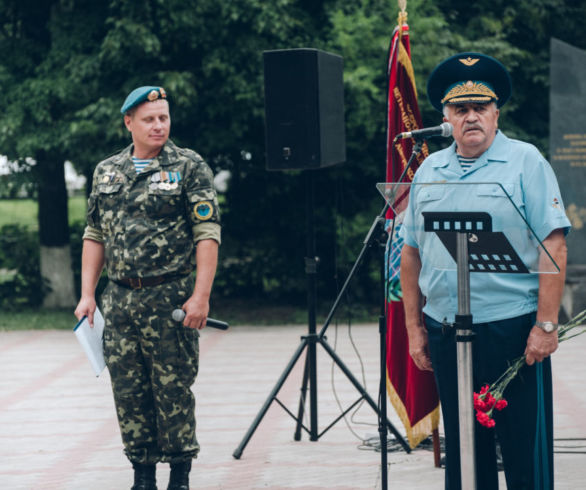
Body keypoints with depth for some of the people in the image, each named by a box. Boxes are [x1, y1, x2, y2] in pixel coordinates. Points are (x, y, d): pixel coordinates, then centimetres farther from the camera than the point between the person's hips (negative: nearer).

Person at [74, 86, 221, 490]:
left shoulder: (189, 167, -2)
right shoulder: (107, 173, 13)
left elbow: (207, 234, -8)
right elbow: (95, 236, 17)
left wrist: (201, 295, -15)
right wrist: (88, 294, 9)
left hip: (172, 299, -5)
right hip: (120, 300, 5)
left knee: (174, 389, -2)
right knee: (128, 391, 6)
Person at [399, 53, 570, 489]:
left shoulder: (525, 162, -1)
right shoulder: (429, 170, 13)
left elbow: (553, 247, -7)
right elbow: (411, 253, 16)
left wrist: (546, 324, -14)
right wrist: (414, 327, 11)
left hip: (512, 329, -5)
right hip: (446, 334, 5)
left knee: (525, 454, -3)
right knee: (463, 452, 10)